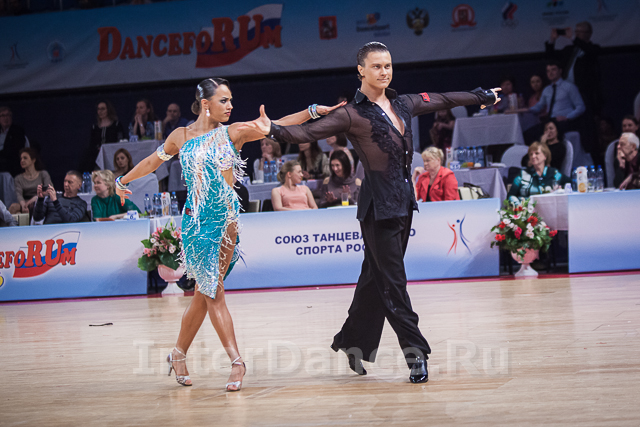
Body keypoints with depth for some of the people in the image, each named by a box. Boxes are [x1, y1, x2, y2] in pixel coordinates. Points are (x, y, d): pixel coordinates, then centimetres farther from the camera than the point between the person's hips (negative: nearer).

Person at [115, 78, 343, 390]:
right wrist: (123, 180, 34)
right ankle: (236, 361, 5)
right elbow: (153, 161, 22)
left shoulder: (233, 133, 3)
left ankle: (179, 354, 10)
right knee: (211, 292, -1)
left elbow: (278, 126, -8)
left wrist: (313, 110, -18)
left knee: (205, 293, -2)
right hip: (195, 221, 1)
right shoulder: (181, 136, 6)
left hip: (225, 219, 0)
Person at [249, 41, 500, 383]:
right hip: (377, 204, -7)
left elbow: (444, 101, 25)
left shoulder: (403, 105, 11)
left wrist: (483, 96, 38)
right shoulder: (352, 114, -8)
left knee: (377, 276, 13)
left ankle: (353, 341, 26)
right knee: (392, 280, -4)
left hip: (403, 201, 7)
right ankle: (414, 351, -1)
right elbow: (310, 132, -17)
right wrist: (274, 130, -35)